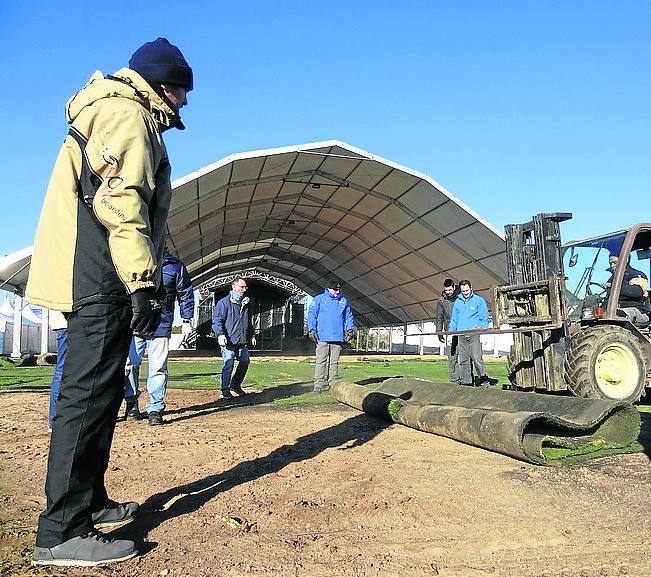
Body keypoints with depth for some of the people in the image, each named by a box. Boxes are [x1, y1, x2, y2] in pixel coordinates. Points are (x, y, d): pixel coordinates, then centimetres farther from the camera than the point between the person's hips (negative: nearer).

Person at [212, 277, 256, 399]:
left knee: (245, 362, 8)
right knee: (228, 364, -8)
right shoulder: (224, 302, -6)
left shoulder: (246, 302, 16)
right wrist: (220, 334, -22)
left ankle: (235, 384, 27)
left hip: (242, 341, 7)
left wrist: (252, 335, 26)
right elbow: (217, 319, -10)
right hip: (229, 340, -7)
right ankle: (225, 390, 4)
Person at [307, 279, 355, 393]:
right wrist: (311, 329, -11)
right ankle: (319, 384, -4)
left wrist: (350, 328, 9)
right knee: (321, 361, -6)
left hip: (338, 337, 4)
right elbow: (312, 314, 0)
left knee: (334, 362, 7)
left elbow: (349, 316, 22)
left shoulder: (343, 301, 15)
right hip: (322, 336, -4)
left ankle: (333, 383, 12)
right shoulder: (319, 299, 4)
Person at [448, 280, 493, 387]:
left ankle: (484, 380, -6)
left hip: (474, 334, -4)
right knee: (463, 360, 4)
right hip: (461, 335, 4)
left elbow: (485, 319, 4)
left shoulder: (479, 301, 3)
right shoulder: (457, 302, 15)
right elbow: (454, 319, 21)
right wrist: (451, 331, 10)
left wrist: (480, 328, -13)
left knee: (476, 357, -14)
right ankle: (466, 382, 9)